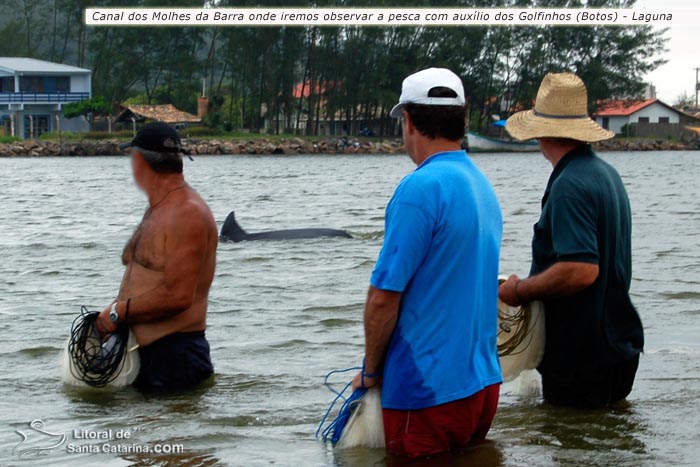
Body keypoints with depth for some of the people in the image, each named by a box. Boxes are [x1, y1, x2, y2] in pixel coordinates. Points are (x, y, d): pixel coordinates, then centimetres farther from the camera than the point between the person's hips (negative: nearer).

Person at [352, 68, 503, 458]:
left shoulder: (422, 187, -18)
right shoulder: (483, 185, 10)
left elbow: (384, 297, -19)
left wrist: (371, 371, -4)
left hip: (430, 389, -8)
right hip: (483, 382, 8)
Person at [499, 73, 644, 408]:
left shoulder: (569, 186, -21)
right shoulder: (605, 172, 11)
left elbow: (581, 270, -30)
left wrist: (521, 291, -17)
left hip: (581, 357, -10)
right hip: (617, 347, 10)